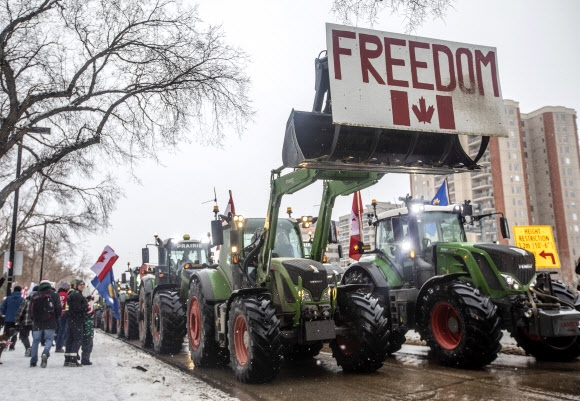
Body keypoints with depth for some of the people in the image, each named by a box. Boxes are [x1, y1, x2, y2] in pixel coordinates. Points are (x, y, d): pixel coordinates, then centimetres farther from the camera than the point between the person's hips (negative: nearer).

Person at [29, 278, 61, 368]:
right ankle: (45, 353, -25)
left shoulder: (35, 296, 9)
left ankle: (33, 361, 10)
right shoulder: (54, 294, 1)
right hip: (50, 323, -3)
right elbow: (58, 308, -5)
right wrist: (55, 317, 11)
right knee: (49, 339, 2)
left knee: (35, 341, 10)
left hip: (37, 323, 3)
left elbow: (31, 310, 10)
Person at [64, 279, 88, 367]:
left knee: (70, 339, 12)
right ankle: (73, 360, -11)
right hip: (76, 320, -10)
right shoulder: (77, 294, -14)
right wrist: (86, 305, -9)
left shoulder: (73, 294, 19)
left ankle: (67, 360, 16)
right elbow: (77, 308, -22)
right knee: (78, 339, -8)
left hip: (71, 319, 10)